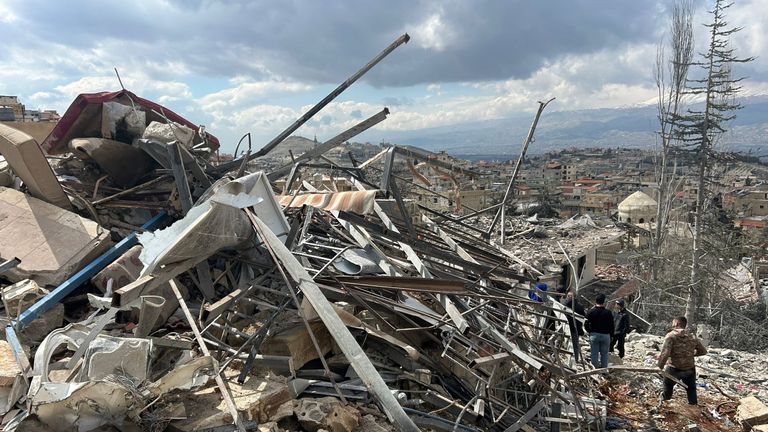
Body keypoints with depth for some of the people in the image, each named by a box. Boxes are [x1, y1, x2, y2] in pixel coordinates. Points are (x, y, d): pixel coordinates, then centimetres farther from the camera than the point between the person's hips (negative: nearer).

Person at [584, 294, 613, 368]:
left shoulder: (591, 312, -6)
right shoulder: (608, 313, -4)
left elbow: (586, 324, -4)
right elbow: (612, 326, 1)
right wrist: (610, 335, 13)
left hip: (594, 335, -1)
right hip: (606, 335, 1)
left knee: (594, 354, 5)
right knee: (604, 354, 10)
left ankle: (595, 370, 8)